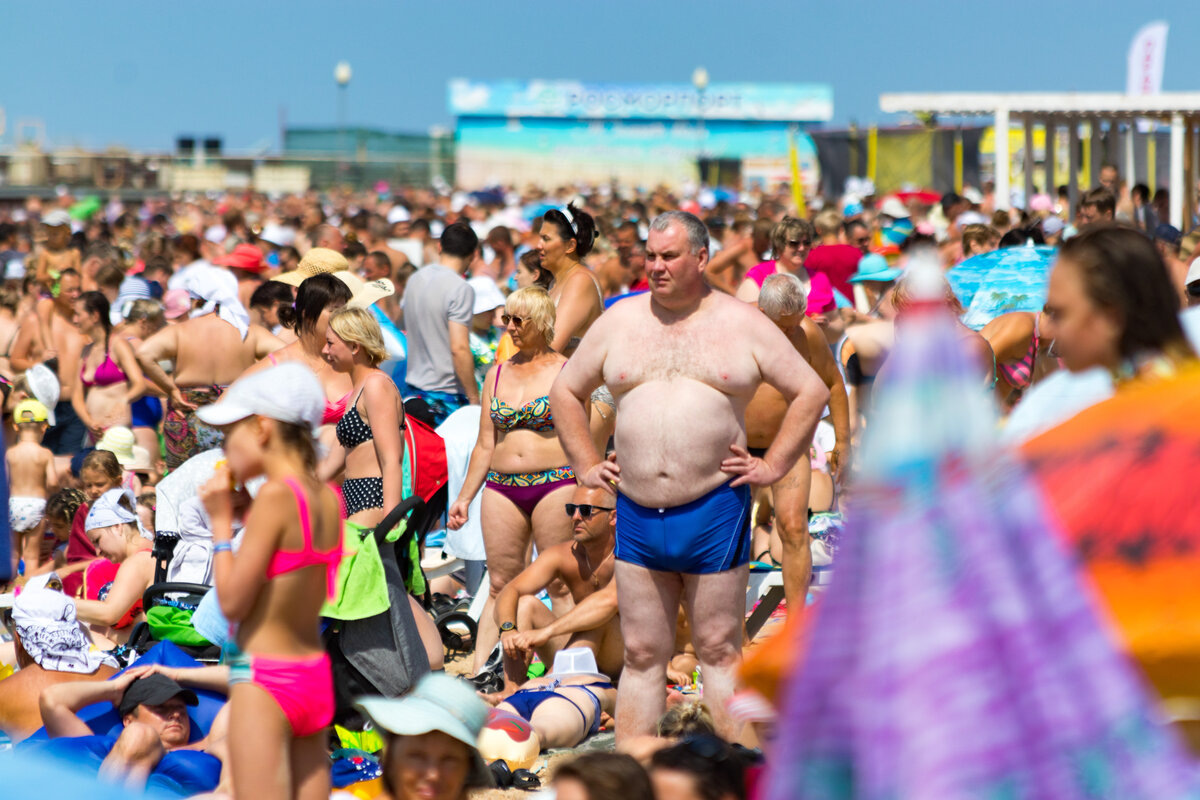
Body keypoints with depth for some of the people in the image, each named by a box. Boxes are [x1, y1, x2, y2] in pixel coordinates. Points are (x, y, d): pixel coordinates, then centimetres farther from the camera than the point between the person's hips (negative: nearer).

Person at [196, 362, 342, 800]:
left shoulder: (276, 494, -16)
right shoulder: (328, 498, 6)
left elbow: (233, 602, -15)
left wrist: (221, 521, -5)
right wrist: (243, 515, 10)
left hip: (263, 679, -8)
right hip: (315, 678, 8)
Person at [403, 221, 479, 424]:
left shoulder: (415, 279, 9)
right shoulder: (461, 289, -15)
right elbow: (459, 348, -21)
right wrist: (474, 399, -15)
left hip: (414, 385, 7)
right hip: (447, 393, -7)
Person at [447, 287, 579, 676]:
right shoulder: (497, 375, 15)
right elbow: (485, 446, 18)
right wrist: (464, 497, 13)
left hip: (555, 484, -4)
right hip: (501, 487, 4)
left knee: (562, 585, -2)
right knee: (499, 586, 5)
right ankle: (479, 671, 4)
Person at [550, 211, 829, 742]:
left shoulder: (742, 325, 3)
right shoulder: (620, 322, 10)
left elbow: (811, 393, 6)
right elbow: (566, 392, 21)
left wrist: (772, 466, 0)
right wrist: (586, 464, 11)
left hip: (714, 510, -2)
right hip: (637, 514, 2)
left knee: (719, 649, 3)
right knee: (641, 654, 5)